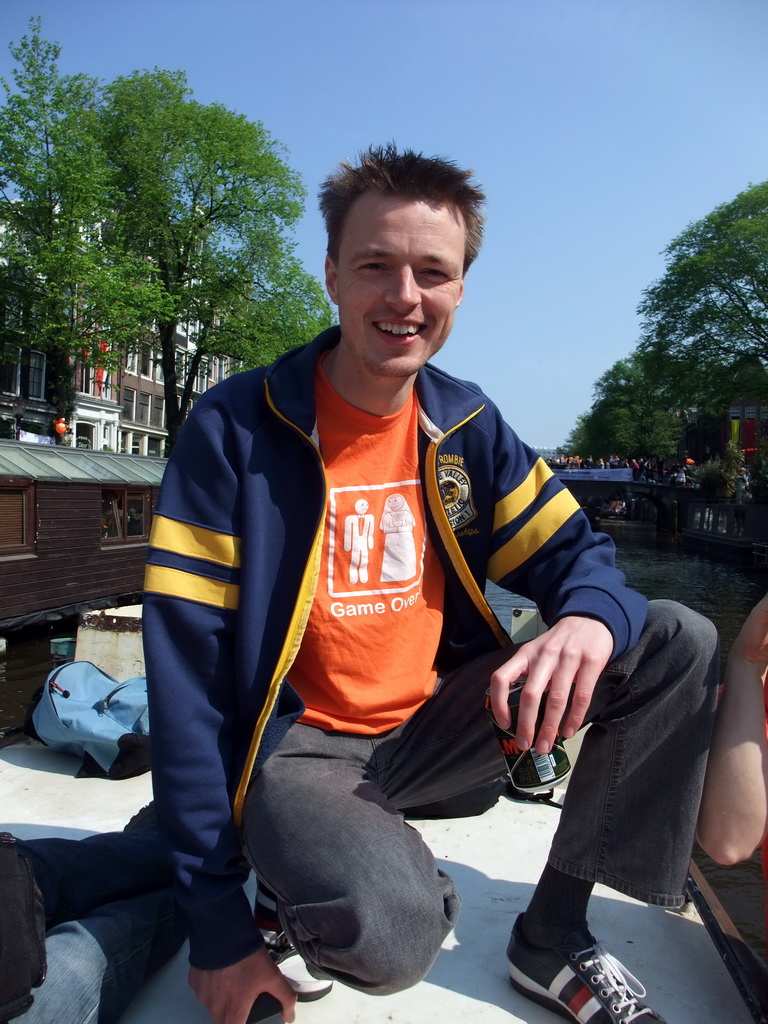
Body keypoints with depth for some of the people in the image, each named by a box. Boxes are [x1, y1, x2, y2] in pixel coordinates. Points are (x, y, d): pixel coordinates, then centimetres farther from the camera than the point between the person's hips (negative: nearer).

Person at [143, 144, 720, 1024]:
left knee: (680, 642, -5)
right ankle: (303, 892, 3)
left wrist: (589, 616, -27)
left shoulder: (469, 426, 0)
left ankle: (553, 936, 7)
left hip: (434, 723, 6)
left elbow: (575, 552, 1)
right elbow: (189, 676, -15)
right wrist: (217, 923, -13)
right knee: (388, 928, -37)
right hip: (301, 744, -5)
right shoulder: (233, 428, -15)